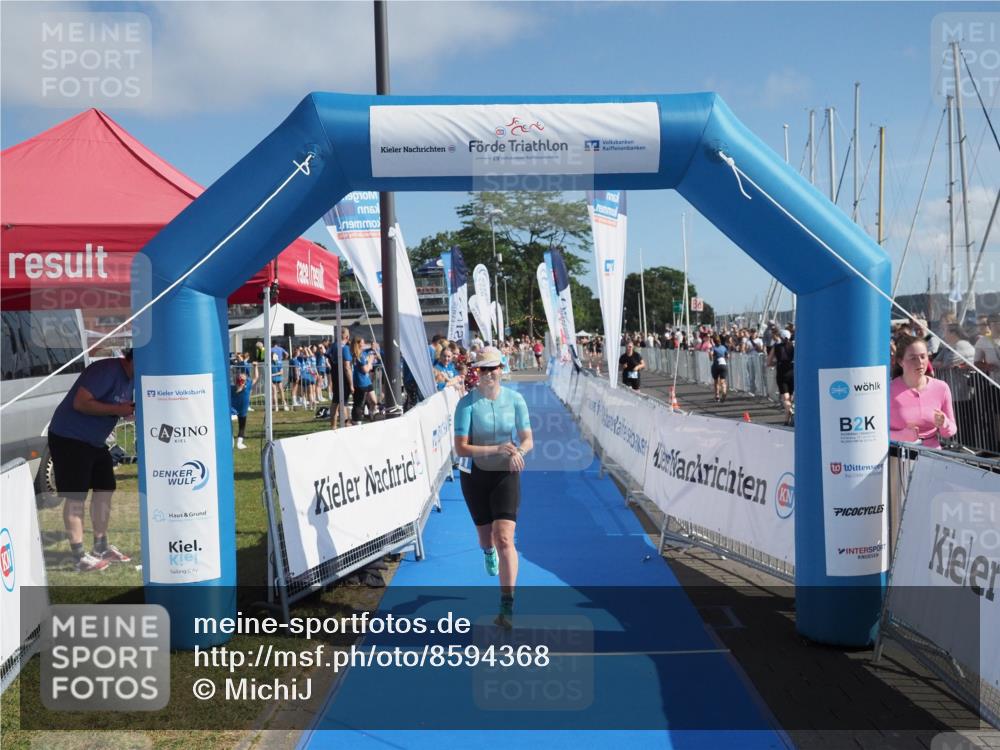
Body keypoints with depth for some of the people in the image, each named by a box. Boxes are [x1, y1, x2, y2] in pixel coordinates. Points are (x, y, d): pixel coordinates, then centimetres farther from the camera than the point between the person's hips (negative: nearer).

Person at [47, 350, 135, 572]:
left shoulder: (129, 378, 6)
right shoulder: (107, 371, -23)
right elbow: (80, 403, -29)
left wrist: (133, 410, -6)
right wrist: (117, 409, -25)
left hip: (95, 441, 10)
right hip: (69, 438, -10)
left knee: (105, 489, 12)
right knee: (76, 498, -6)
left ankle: (101, 547, 22)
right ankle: (80, 557, -1)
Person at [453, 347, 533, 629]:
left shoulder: (515, 399, -5)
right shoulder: (467, 403, -12)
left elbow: (528, 440, 0)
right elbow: (461, 449, -18)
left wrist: (518, 452, -23)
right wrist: (496, 449, -30)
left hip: (506, 474, 0)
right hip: (474, 475, 0)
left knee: (504, 539, -14)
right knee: (486, 537, 16)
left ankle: (507, 607, -10)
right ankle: (488, 551, 57)